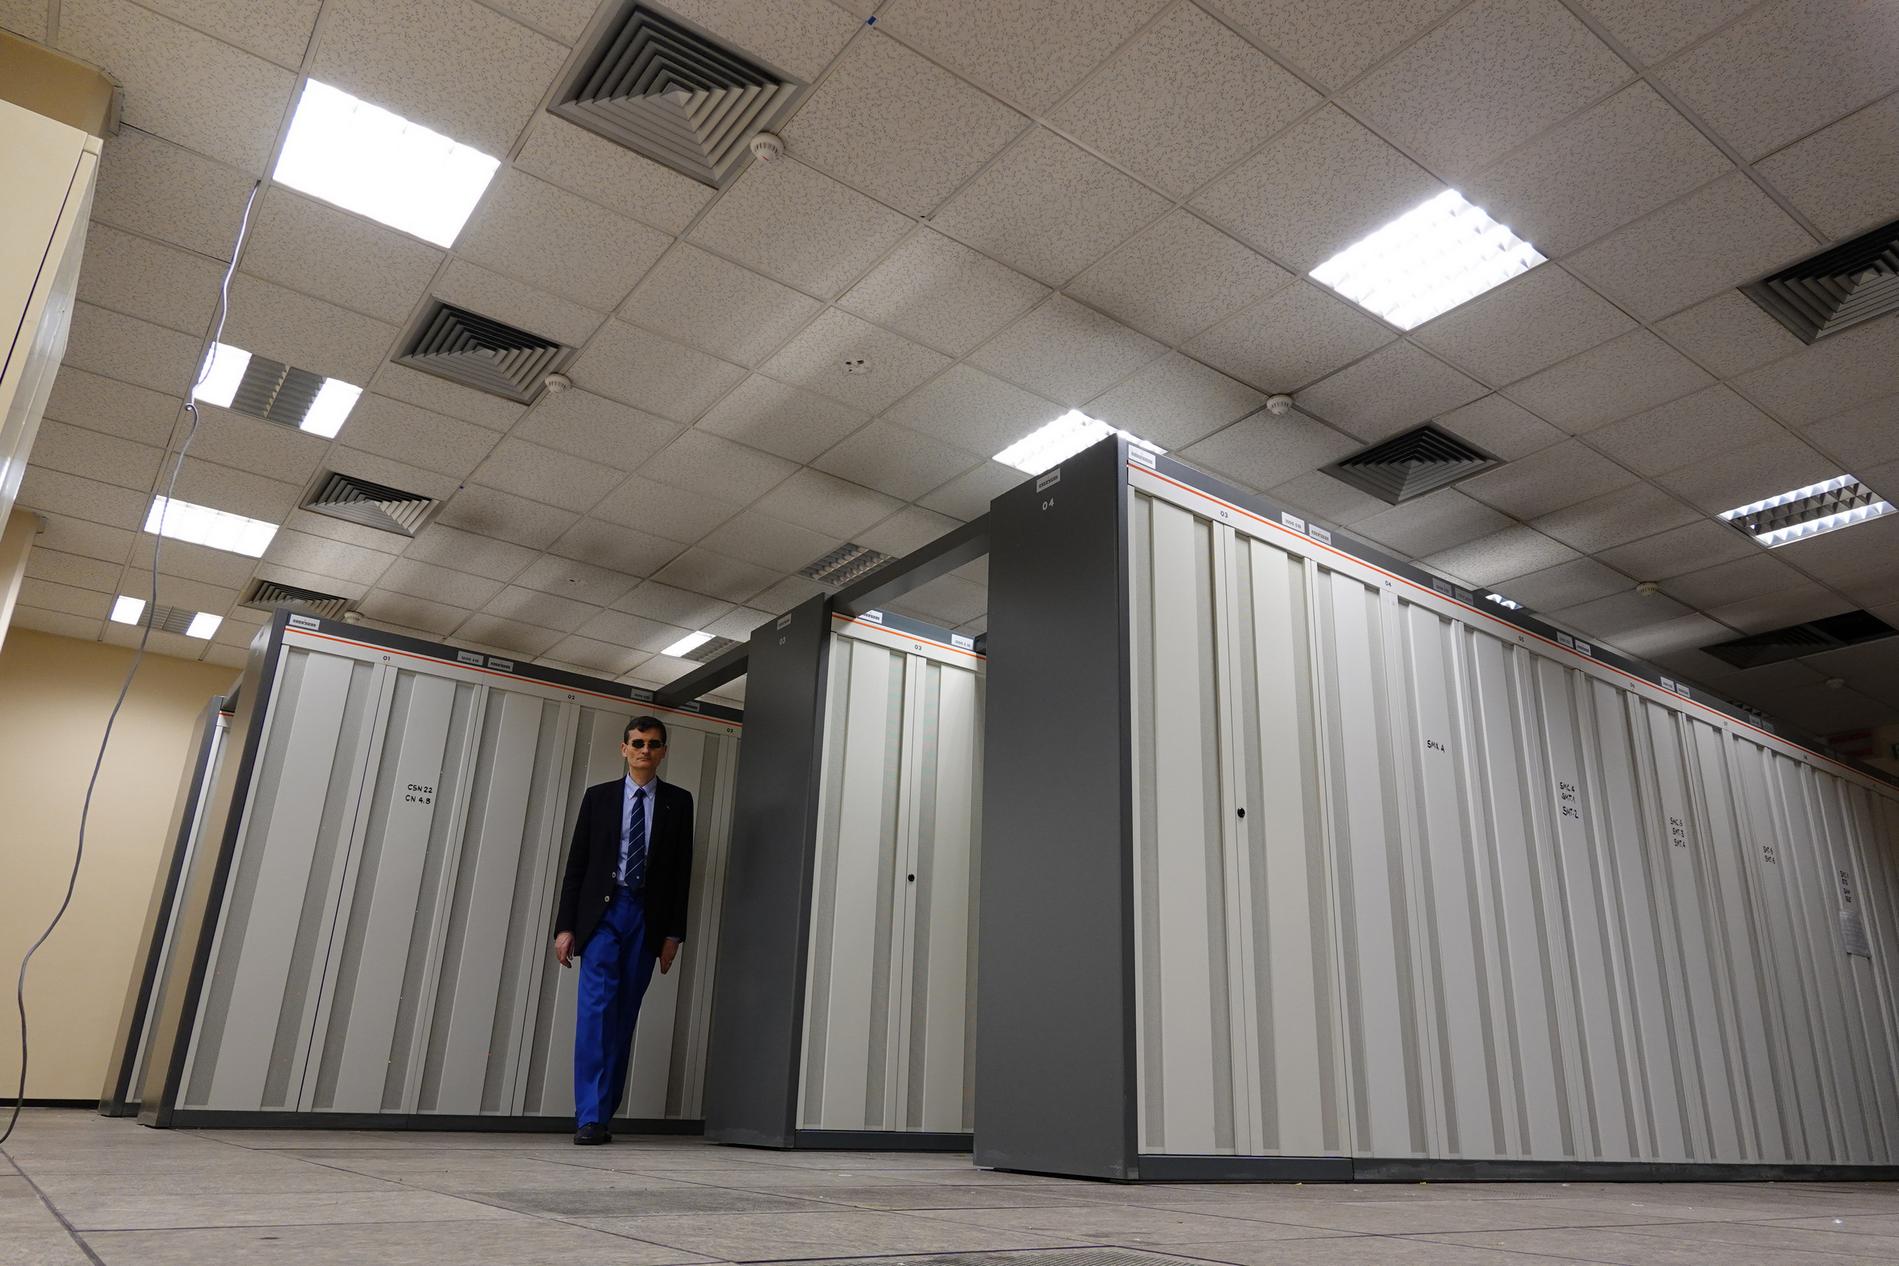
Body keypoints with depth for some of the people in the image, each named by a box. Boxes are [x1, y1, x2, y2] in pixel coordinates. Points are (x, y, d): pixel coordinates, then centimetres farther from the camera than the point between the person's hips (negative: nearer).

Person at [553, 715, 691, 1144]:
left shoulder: (677, 802, 8)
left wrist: (674, 932, 0)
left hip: (647, 918, 1)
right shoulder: (598, 797, 8)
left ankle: (602, 1115, 10)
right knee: (597, 1006, -11)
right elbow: (576, 864, 6)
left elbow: (682, 870, 5)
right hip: (603, 911, -1)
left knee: (624, 1016, 3)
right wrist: (565, 926, 0)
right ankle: (590, 1117, -10)